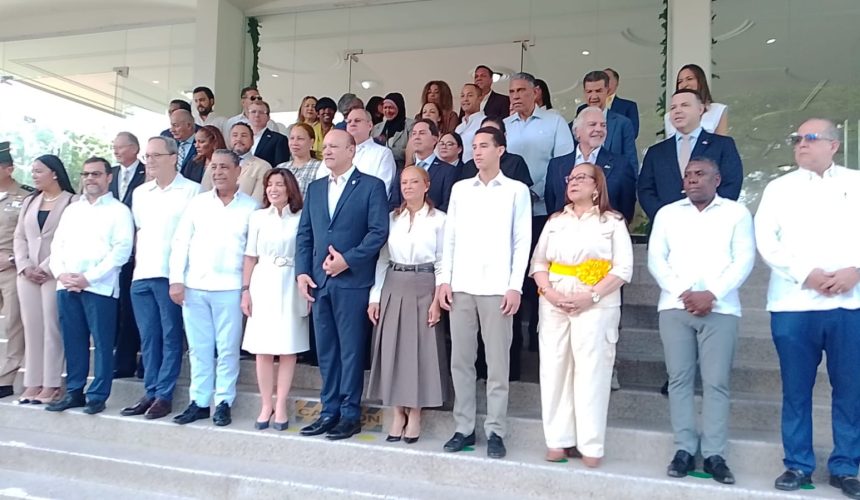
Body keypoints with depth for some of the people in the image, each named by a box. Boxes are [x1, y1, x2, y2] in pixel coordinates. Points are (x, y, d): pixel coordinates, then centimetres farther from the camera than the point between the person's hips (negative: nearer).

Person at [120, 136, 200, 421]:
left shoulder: (192, 191, -4)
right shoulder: (140, 193, 15)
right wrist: (137, 263, 14)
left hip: (171, 275, -6)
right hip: (141, 275, 6)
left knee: (170, 337, 1)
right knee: (147, 338, 10)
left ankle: (164, 395, 8)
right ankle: (150, 393, 18)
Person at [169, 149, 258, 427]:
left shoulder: (251, 207, 1)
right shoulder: (197, 203, 9)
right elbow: (180, 242, 7)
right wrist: (176, 279, -1)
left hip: (229, 288, -3)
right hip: (193, 287, 3)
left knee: (227, 349, 3)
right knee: (198, 349, 10)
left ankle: (223, 403, 14)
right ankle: (199, 402, 19)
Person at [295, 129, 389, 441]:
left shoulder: (371, 186, -1)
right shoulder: (315, 188, 16)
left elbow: (379, 231, -9)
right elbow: (304, 234, 14)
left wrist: (348, 259, -15)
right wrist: (302, 272, 2)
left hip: (352, 282, -5)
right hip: (319, 282, 6)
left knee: (351, 350, 0)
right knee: (326, 350, 10)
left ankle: (350, 415, 10)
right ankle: (329, 411, 20)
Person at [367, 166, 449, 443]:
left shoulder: (438, 219, -1)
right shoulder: (392, 218, 9)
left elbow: (442, 263, -2)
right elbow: (382, 259, 9)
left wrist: (437, 300, -9)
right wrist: (375, 297, 4)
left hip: (423, 289, -3)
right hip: (392, 288, 3)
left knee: (420, 351, 0)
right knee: (392, 350, 4)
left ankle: (414, 415, 13)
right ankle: (398, 415, 16)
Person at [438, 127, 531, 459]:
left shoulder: (517, 190, 5)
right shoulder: (460, 189, 14)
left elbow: (522, 241, 0)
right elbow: (450, 237, 11)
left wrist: (515, 286, -8)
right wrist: (444, 279, 3)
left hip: (497, 288, -3)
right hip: (461, 286, 3)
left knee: (497, 362, 1)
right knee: (460, 360, 6)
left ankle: (495, 431, 10)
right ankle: (464, 428, 15)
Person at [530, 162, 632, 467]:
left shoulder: (612, 222, 5)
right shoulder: (555, 221, 17)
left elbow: (623, 268, -4)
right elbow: (539, 261, 11)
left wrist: (590, 296, -14)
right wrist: (549, 292, -8)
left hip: (595, 307, -4)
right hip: (553, 306, 4)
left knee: (591, 373, -6)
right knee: (554, 370, 2)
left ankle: (590, 446, 2)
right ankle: (558, 441, 10)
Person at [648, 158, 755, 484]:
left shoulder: (737, 213, 9)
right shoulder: (667, 213, 13)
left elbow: (744, 260, 0)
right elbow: (655, 259, 6)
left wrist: (711, 294, -12)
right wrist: (682, 293, -8)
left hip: (721, 309, -1)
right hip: (675, 307, 2)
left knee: (716, 382, -2)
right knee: (679, 379, 1)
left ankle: (715, 454, 4)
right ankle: (684, 450, 7)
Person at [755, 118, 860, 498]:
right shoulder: (779, 188, 11)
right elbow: (765, 240, 0)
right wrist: (807, 274, -11)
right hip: (794, 304, 0)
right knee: (796, 389, 5)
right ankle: (798, 465, 14)